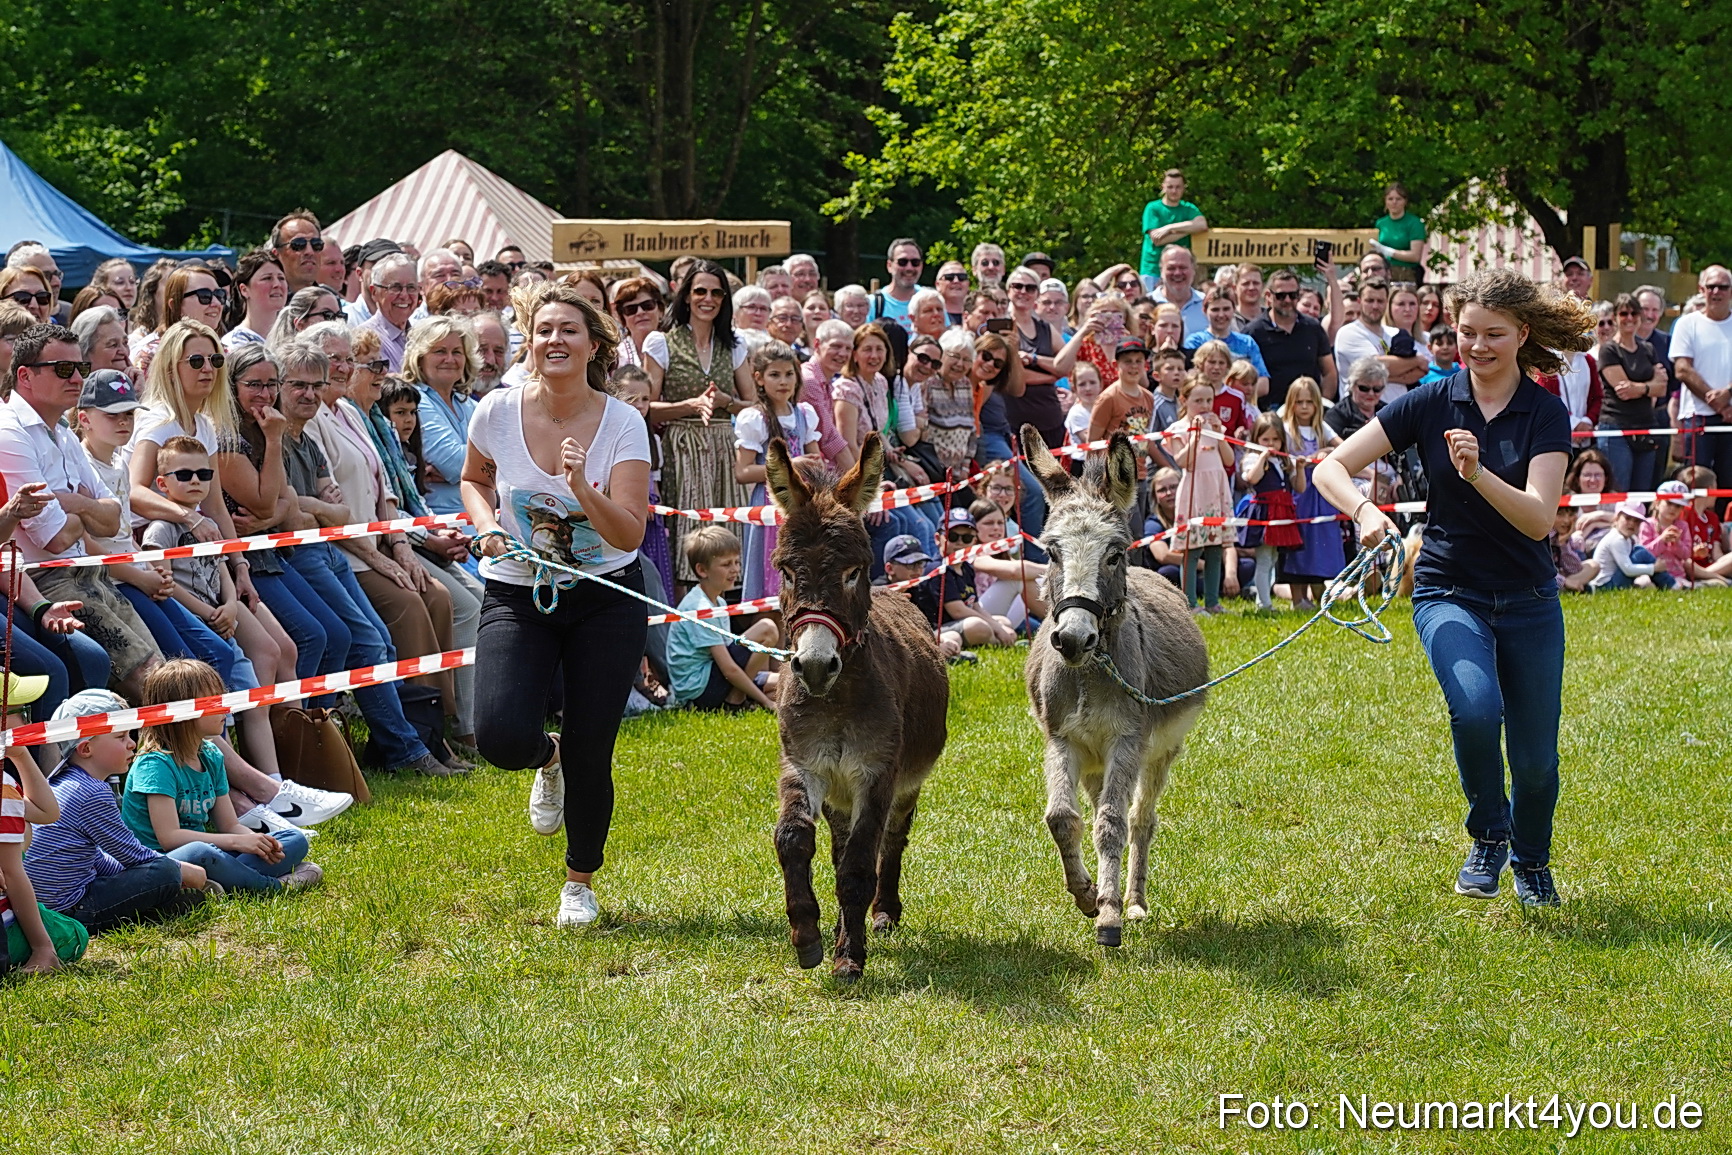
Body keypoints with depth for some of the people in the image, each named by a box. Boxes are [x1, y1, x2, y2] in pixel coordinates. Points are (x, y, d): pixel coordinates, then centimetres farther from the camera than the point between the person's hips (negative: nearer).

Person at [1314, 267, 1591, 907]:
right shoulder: (1431, 404, -4)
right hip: (1449, 592, -1)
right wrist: (1365, 510, -28)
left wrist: (1478, 473, -34)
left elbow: (1539, 519, -18)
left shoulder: (1546, 414, -7)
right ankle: (1488, 836, -2)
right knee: (1475, 707, -29)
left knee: (1536, 758, 3)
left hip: (1527, 602, 1)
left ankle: (1531, 860, 35)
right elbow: (1331, 468, -7)